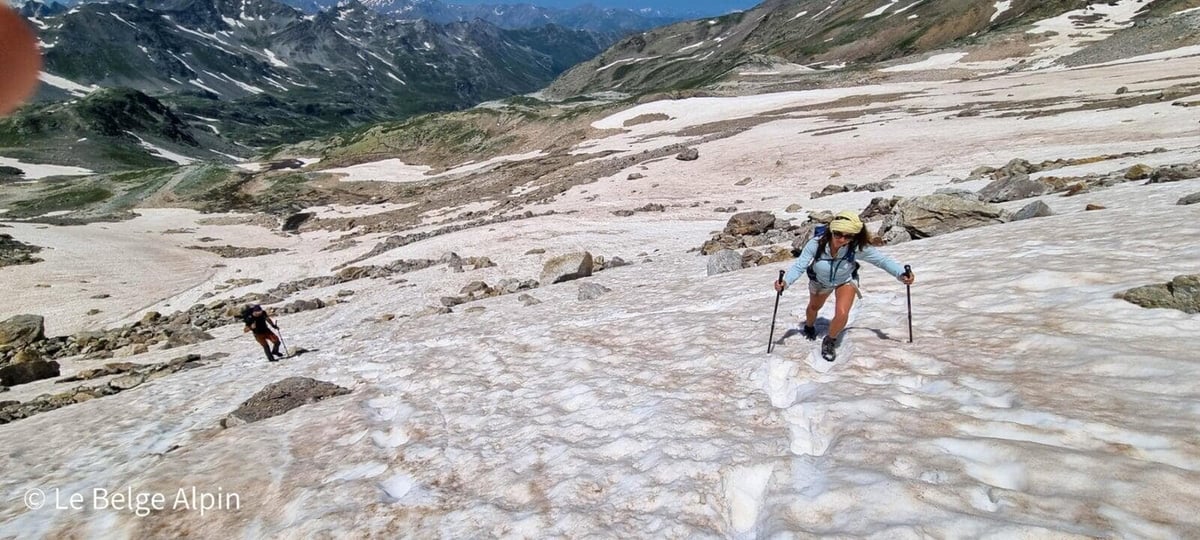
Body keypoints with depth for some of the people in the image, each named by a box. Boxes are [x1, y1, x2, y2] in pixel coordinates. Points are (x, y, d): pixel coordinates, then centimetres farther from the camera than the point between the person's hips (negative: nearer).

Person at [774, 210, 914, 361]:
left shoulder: (858, 247, -37)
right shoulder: (816, 244, -39)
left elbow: (882, 260, -24)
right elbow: (799, 266, -33)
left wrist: (901, 273, -38)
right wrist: (785, 282, -49)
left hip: (845, 280, -1)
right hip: (820, 280, 1)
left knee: (842, 314, -22)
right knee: (814, 307, 27)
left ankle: (829, 342, 10)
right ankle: (809, 327, 65)